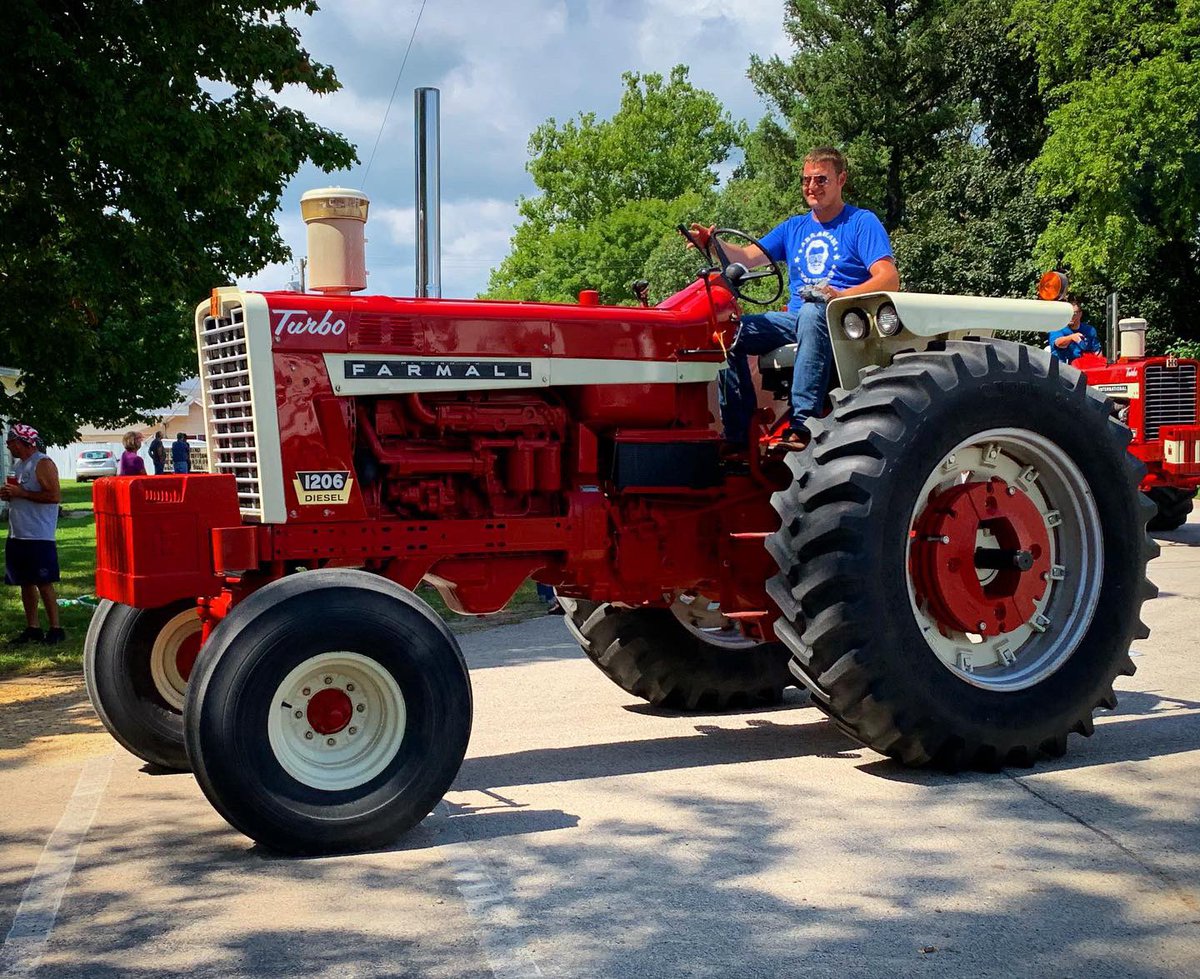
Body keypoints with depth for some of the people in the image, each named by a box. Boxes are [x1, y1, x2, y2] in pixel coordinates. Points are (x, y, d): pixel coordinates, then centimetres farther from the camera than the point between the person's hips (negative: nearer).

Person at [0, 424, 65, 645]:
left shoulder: (43, 464, -11)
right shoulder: (18, 465, 17)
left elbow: (55, 496, -21)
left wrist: (21, 493, -19)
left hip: (39, 536, -9)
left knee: (44, 583, -6)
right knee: (25, 583, 11)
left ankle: (55, 629, -1)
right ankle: (32, 628, 17)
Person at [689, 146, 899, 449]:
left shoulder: (862, 222, 4)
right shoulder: (793, 228, 21)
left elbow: (889, 279, -10)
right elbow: (748, 256, 7)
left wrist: (842, 295, -28)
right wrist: (712, 244, -15)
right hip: (795, 319, 6)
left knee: (812, 312, -40)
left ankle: (802, 427, -46)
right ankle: (738, 435, -18)